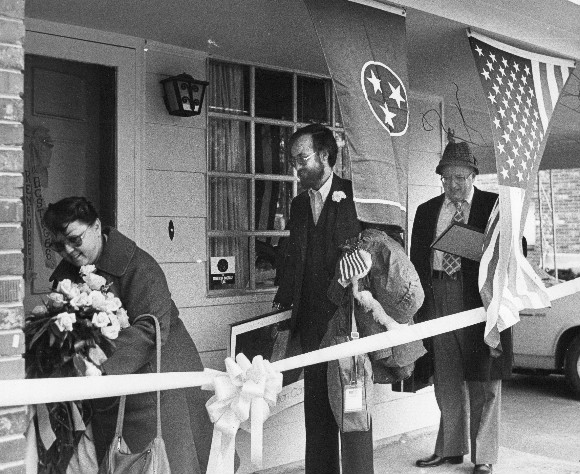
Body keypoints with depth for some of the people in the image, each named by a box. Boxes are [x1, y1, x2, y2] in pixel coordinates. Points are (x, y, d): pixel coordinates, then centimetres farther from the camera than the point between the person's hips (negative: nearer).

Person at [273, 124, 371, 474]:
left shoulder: (357, 195, -2)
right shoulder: (299, 204, 16)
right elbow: (292, 258, 17)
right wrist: (283, 301, 8)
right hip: (312, 322, 6)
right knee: (316, 406, 10)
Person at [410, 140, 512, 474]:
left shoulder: (495, 206, 2)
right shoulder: (427, 211, 14)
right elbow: (416, 259, 14)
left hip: (480, 297, -4)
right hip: (437, 298, 4)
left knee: (483, 381, 3)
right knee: (445, 381, 11)